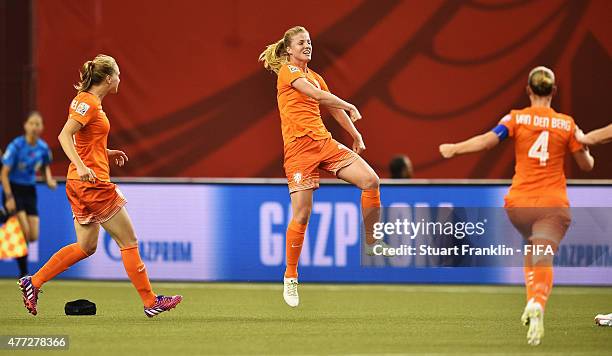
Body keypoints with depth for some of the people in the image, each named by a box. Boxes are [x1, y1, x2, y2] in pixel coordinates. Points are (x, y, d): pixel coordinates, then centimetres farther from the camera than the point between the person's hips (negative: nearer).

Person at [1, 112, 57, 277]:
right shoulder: (16, 145, -17)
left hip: (29, 191, 5)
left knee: (33, 236, -2)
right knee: (24, 231, -18)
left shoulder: (43, 148, -3)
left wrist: (49, 180, -3)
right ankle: (23, 273, -9)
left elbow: (46, 167, 18)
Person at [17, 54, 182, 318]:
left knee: (86, 246, 13)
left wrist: (107, 154, 19)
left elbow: (84, 142, 22)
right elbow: (64, 136, -24)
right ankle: (150, 301, 2)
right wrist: (81, 166, -34)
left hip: (81, 184, 10)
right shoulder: (89, 103, -14)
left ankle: (33, 283, 11)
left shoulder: (88, 101, 14)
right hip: (93, 183, -10)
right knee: (129, 241, -2)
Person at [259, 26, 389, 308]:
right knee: (302, 213, -9)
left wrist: (356, 135, 22)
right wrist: (350, 107, -11)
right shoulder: (287, 70, -4)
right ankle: (290, 277, 5)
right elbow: (317, 95, -17)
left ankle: (372, 245, -1)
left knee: (370, 180, -12)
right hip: (299, 145, -7)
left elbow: (334, 109, 28)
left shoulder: (315, 77, 20)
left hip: (324, 141, 7)